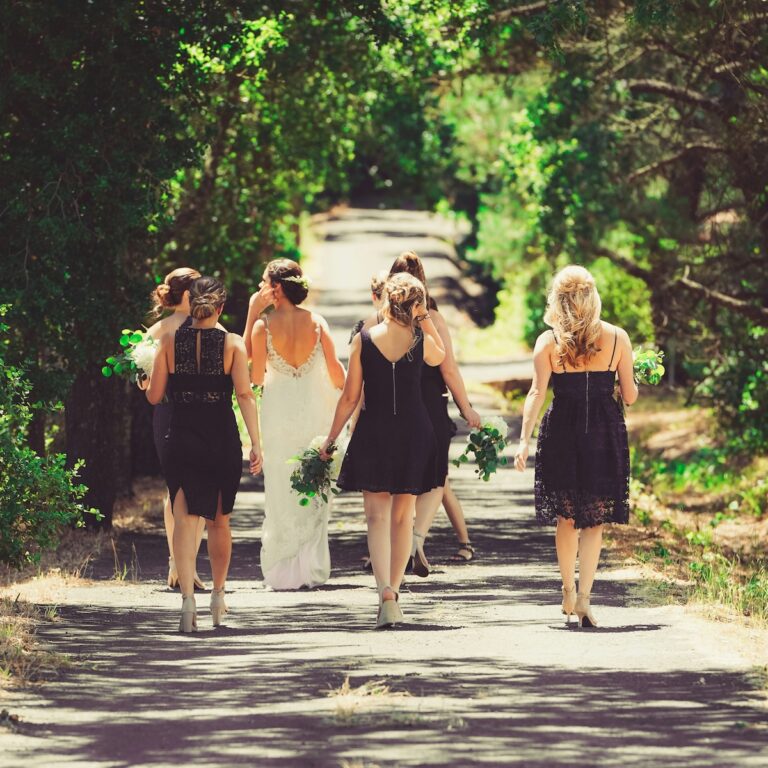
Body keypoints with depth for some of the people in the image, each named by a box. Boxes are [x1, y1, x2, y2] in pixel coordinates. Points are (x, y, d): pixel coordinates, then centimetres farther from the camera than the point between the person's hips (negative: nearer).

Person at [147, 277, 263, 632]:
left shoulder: (169, 342, -1)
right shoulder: (232, 344, -4)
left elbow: (154, 396, 1)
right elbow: (244, 394, -12)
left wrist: (147, 381, 23)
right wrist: (256, 443, -12)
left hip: (181, 441, 0)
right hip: (222, 443, 0)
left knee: (184, 520, -3)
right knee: (219, 522, 18)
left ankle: (188, 599, -19)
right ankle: (218, 596, 30)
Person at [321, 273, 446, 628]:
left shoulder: (363, 340, -6)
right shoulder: (421, 341, -5)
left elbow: (350, 396, -3)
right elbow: (440, 356, 21)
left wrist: (331, 438, 7)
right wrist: (425, 318, 13)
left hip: (373, 432, -1)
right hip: (414, 432, 1)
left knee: (377, 516, 0)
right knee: (402, 516, 13)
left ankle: (386, 592, -20)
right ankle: (394, 591, 17)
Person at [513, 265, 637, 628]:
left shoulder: (548, 341, -4)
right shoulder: (617, 338, -1)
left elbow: (537, 393, -11)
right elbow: (630, 395, 2)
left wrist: (524, 440, -13)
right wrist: (634, 382, 25)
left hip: (561, 433, 0)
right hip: (605, 435, 0)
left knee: (566, 517, 16)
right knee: (594, 520, 4)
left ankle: (568, 592, 21)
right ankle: (584, 597, -8)